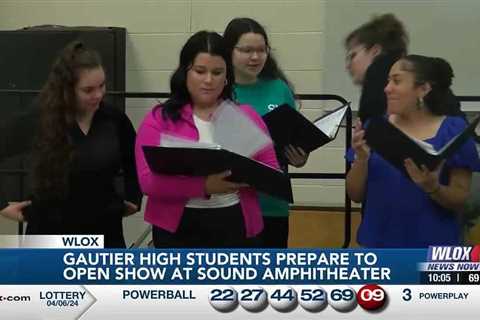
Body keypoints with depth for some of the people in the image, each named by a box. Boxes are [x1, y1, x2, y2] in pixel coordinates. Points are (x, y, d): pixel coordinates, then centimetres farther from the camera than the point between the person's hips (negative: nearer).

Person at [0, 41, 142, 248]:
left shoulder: (114, 120, -2)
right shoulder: (37, 123, -11)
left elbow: (134, 163, 17)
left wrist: (133, 199, 10)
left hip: (105, 234, 2)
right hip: (51, 235, -2)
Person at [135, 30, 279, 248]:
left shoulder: (246, 116, 8)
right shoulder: (159, 119, 1)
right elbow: (149, 180, -10)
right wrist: (204, 186, -24)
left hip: (235, 226, 2)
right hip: (178, 229, -1)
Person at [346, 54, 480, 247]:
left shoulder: (453, 131, -4)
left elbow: (461, 200, -5)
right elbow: (356, 195, 2)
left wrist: (432, 188, -23)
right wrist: (361, 159, -15)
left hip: (432, 245, -2)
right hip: (378, 242, 2)